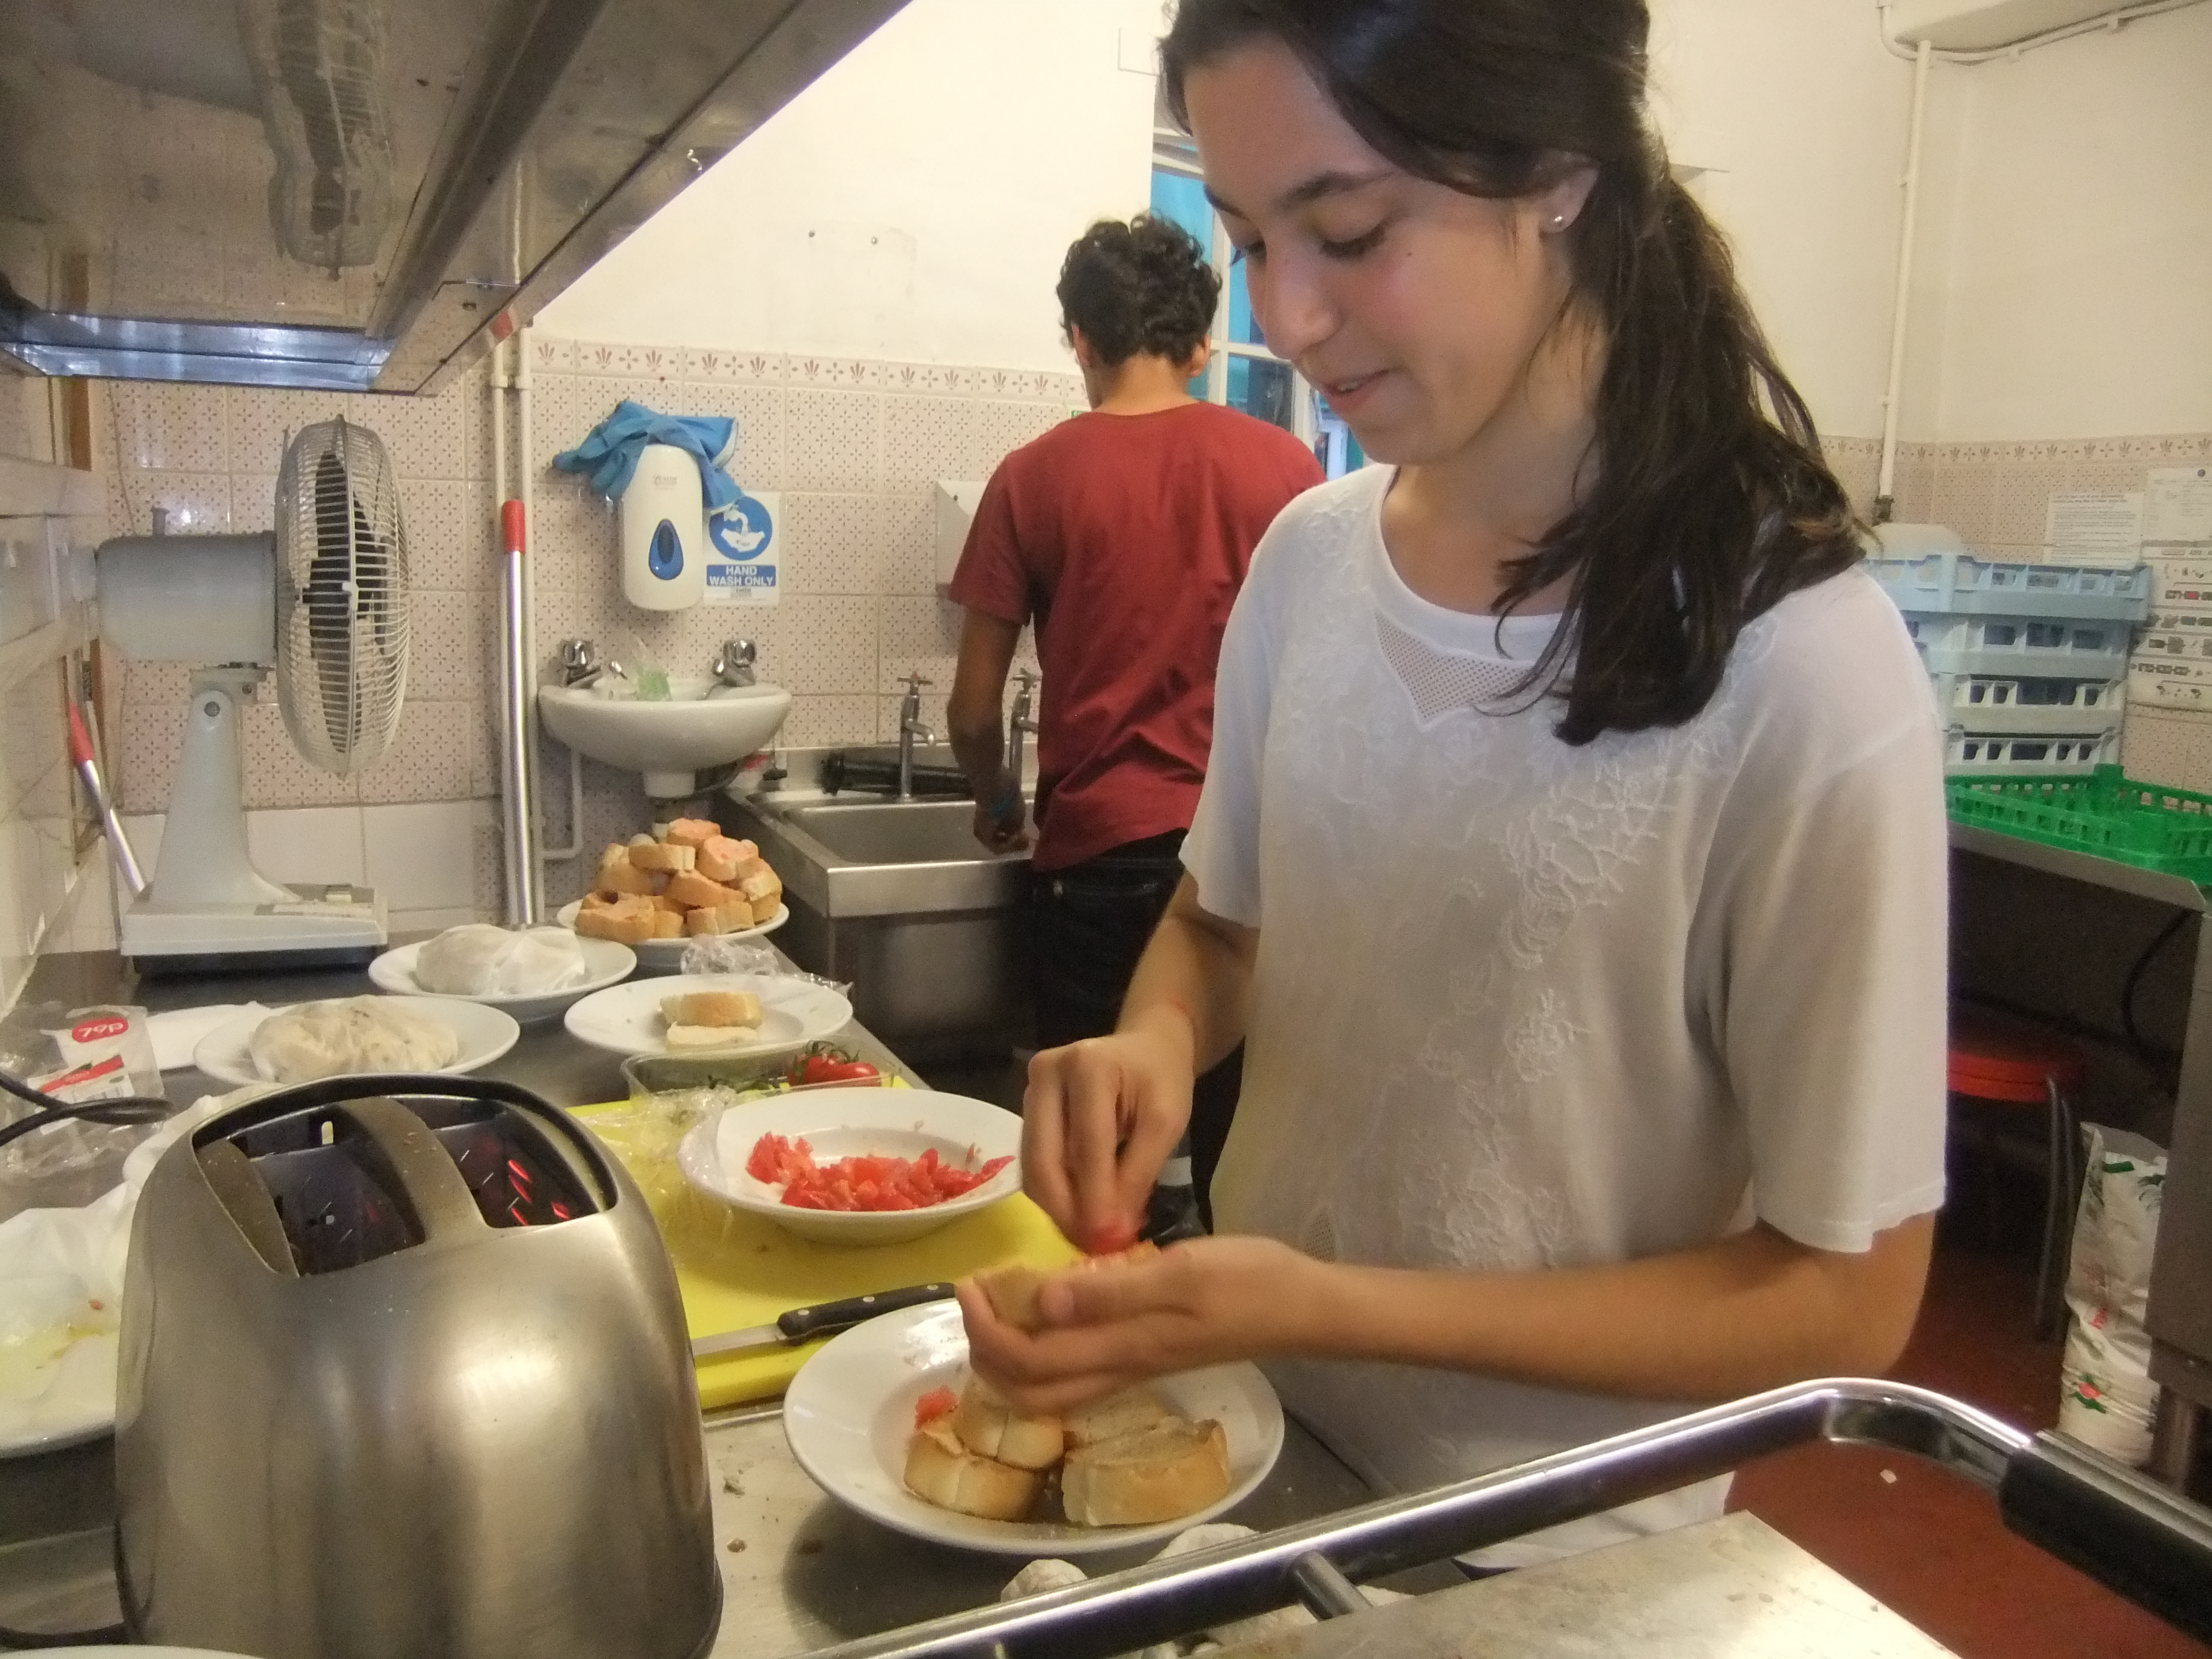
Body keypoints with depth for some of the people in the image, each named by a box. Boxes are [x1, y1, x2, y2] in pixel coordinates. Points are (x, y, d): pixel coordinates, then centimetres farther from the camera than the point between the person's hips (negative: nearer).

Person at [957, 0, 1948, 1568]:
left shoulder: (1799, 666, -24)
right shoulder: (1308, 554, -8)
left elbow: (1844, 1300, -18)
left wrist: (1326, 1305, -26)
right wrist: (1158, 1037, -16)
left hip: (1549, 1560, -4)